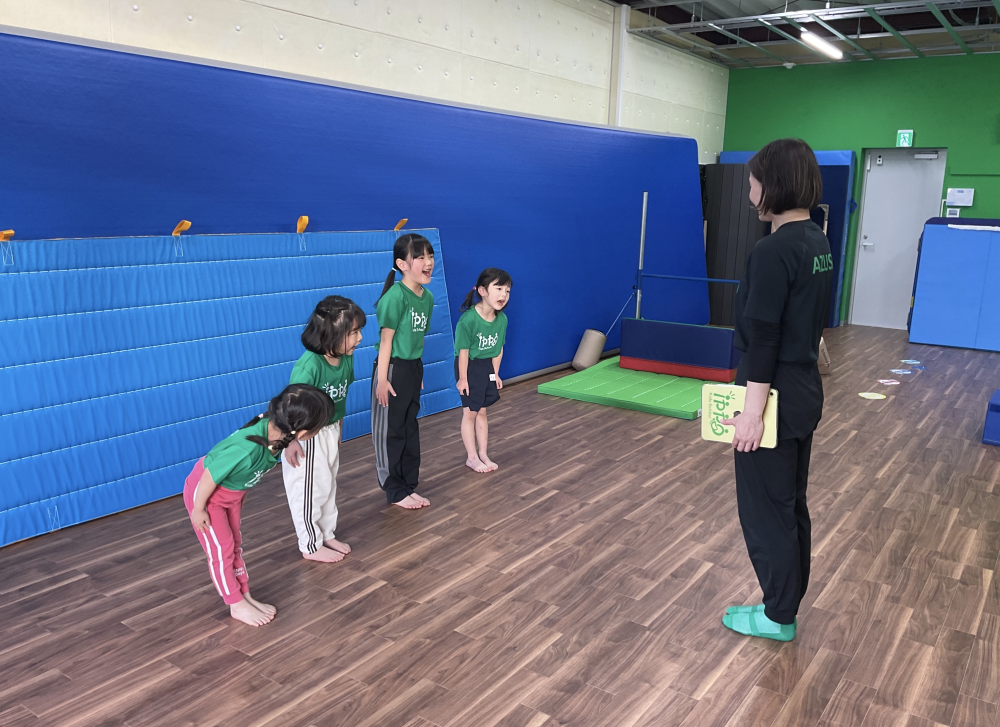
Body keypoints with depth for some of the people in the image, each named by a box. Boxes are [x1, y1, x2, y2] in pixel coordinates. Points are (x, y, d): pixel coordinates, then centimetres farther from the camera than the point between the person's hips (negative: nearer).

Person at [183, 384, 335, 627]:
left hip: (233, 491, 8)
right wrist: (198, 509, -16)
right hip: (205, 492, -7)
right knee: (221, 549, 7)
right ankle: (237, 605, 23)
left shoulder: (276, 429, -23)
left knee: (235, 544, 19)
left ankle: (246, 597, 32)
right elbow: (210, 477, -31)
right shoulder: (247, 448, -45)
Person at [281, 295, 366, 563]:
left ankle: (328, 535, 38)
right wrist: (290, 442, -26)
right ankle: (311, 546, 23)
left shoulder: (346, 359, -9)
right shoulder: (309, 364, -31)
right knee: (309, 489, 6)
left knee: (329, 485, 20)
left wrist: (338, 429, 14)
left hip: (330, 431, 8)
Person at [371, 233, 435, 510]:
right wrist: (382, 378, -18)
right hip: (392, 369, -8)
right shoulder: (396, 295, -20)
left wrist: (418, 372, 13)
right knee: (390, 431, 6)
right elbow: (386, 339, -18)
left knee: (410, 428, 15)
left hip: (414, 368, 8)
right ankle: (395, 491, 18)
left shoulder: (427, 297, 3)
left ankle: (409, 486, 28)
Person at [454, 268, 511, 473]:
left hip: (486, 367, 6)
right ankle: (472, 457, 17)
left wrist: (495, 373, 8)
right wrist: (463, 378, -15)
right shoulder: (468, 319, -29)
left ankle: (483, 454, 26)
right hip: (469, 367, -5)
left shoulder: (502, 319, -11)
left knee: (482, 412, 15)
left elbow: (498, 348, 1)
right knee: (470, 412, 5)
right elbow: (463, 350, -21)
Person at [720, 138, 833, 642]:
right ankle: (784, 604, 33)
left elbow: (762, 337, -22)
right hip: (805, 391, 9)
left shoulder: (773, 252, -21)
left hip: (776, 396, -9)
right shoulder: (817, 243, 7)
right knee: (790, 503, 18)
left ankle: (778, 617, 21)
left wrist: (752, 411, -20)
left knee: (765, 506, 6)